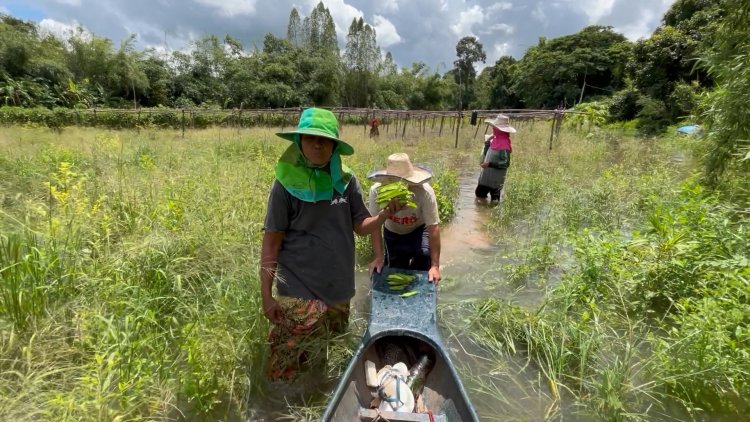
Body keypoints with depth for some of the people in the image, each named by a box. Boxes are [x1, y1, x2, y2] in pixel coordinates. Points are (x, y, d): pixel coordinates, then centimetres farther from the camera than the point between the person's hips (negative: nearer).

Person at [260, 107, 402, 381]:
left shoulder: (346, 181, -1)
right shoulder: (288, 183, -12)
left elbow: (361, 226, 3)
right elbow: (271, 240, -9)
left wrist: (386, 213, -16)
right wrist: (266, 293, -9)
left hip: (338, 287, 5)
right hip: (299, 292, -4)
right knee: (285, 364, 2)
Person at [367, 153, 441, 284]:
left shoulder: (425, 192, -36)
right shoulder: (376, 191, -32)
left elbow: (433, 227, -34)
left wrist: (435, 266, -36)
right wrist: (379, 257, -29)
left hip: (419, 230, -1)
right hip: (393, 233, 1)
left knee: (425, 254, -28)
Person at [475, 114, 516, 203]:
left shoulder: (504, 144, -21)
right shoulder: (495, 140, 4)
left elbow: (506, 163, -24)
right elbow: (486, 155, 14)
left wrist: (490, 164, -28)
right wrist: (487, 142, 2)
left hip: (495, 179, -9)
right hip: (485, 176, 9)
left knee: (494, 200, 7)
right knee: (479, 194, 21)